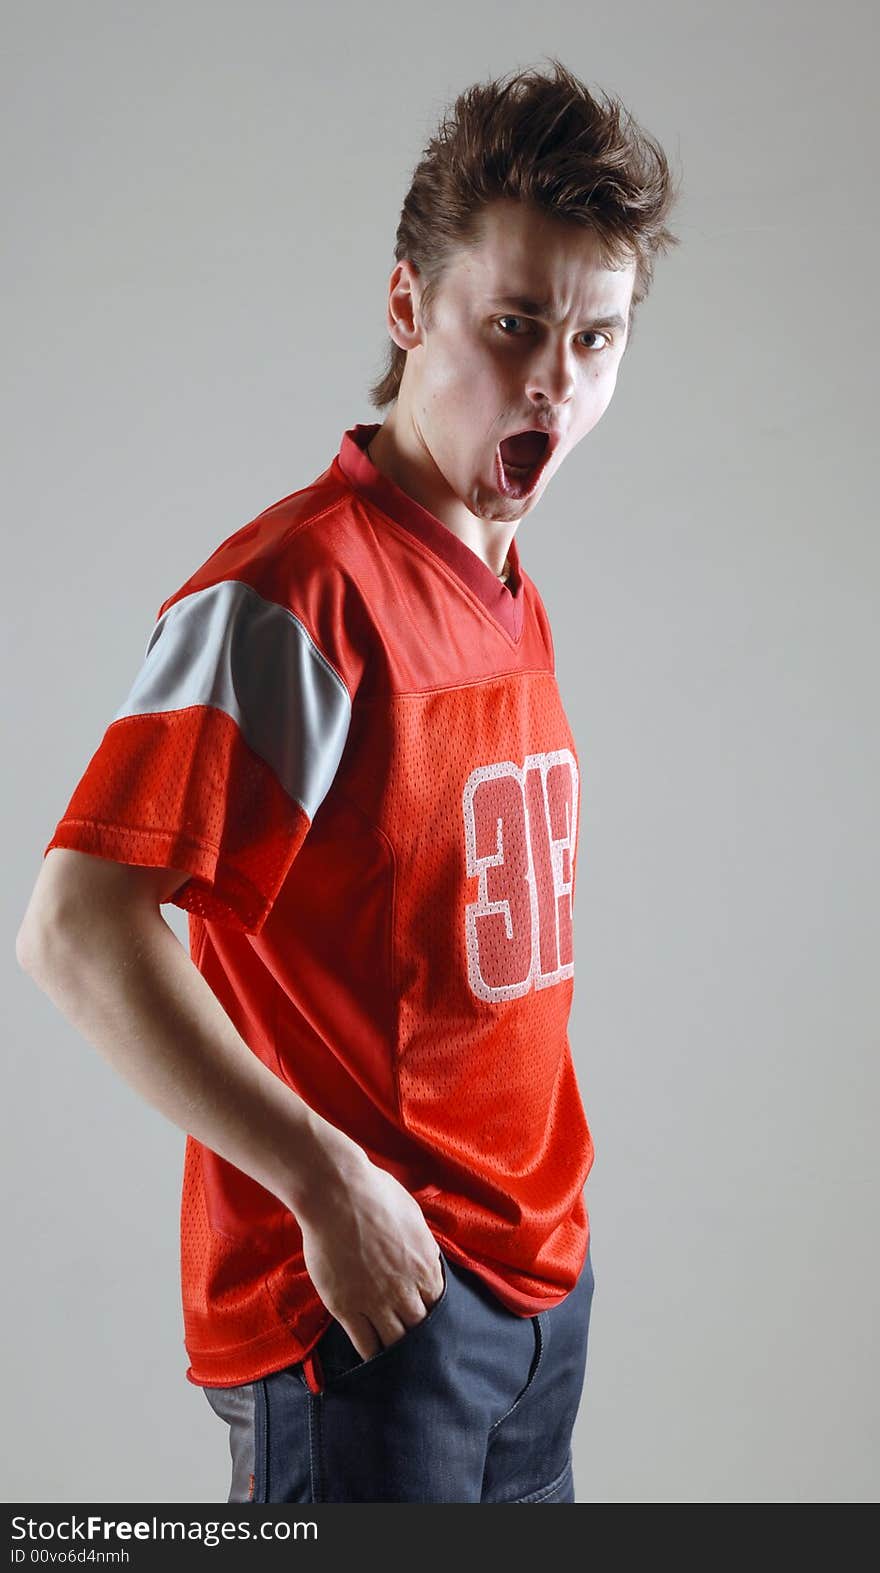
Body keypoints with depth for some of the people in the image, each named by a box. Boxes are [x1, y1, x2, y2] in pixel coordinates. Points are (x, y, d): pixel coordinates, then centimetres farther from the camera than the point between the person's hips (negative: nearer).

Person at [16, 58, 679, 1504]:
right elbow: (77, 930, -24)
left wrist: (547, 1225, 12)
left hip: (539, 1276, 8)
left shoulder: (511, 597, 10)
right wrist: (331, 1183, -22)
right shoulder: (296, 586, -17)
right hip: (363, 1286, -8)